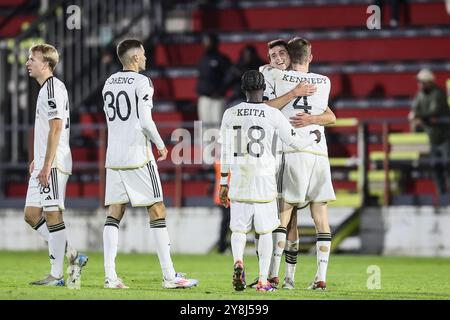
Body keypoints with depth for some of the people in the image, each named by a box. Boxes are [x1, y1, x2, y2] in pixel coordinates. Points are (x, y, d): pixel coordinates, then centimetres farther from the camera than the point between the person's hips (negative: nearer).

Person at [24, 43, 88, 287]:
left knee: (52, 214, -7)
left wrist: (47, 165, -20)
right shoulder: (46, 88, 19)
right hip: (44, 164, 10)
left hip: (53, 164, -10)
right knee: (31, 214, 8)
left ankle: (57, 274, -4)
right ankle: (72, 256, 11)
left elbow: (56, 129, -18)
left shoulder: (53, 87, -12)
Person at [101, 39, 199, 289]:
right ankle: (170, 276, 0)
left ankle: (110, 276, -5)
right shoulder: (141, 82, -9)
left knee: (115, 213, 5)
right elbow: (146, 122, -15)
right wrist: (161, 145, 0)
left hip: (114, 156, 6)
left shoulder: (109, 84, 13)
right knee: (157, 211, 0)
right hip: (138, 156, -6)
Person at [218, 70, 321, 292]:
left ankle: (238, 261, -17)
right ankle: (263, 280, 6)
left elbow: (225, 152, 4)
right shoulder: (273, 115, -6)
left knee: (238, 228, 11)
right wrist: (314, 137, 22)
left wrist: (223, 184, 12)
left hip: (239, 180, 2)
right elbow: (296, 143, 1)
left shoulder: (230, 114, 0)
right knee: (265, 231, 8)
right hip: (264, 181, -2)